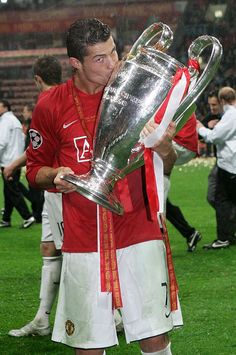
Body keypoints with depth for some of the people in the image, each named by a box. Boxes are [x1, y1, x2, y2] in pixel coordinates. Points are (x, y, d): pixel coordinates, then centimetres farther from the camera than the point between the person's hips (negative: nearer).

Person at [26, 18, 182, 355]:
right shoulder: (51, 107, 0)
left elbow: (165, 166, 10)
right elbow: (35, 169, 11)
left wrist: (164, 149, -13)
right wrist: (55, 176, -11)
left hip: (139, 233, 1)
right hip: (83, 240, 0)